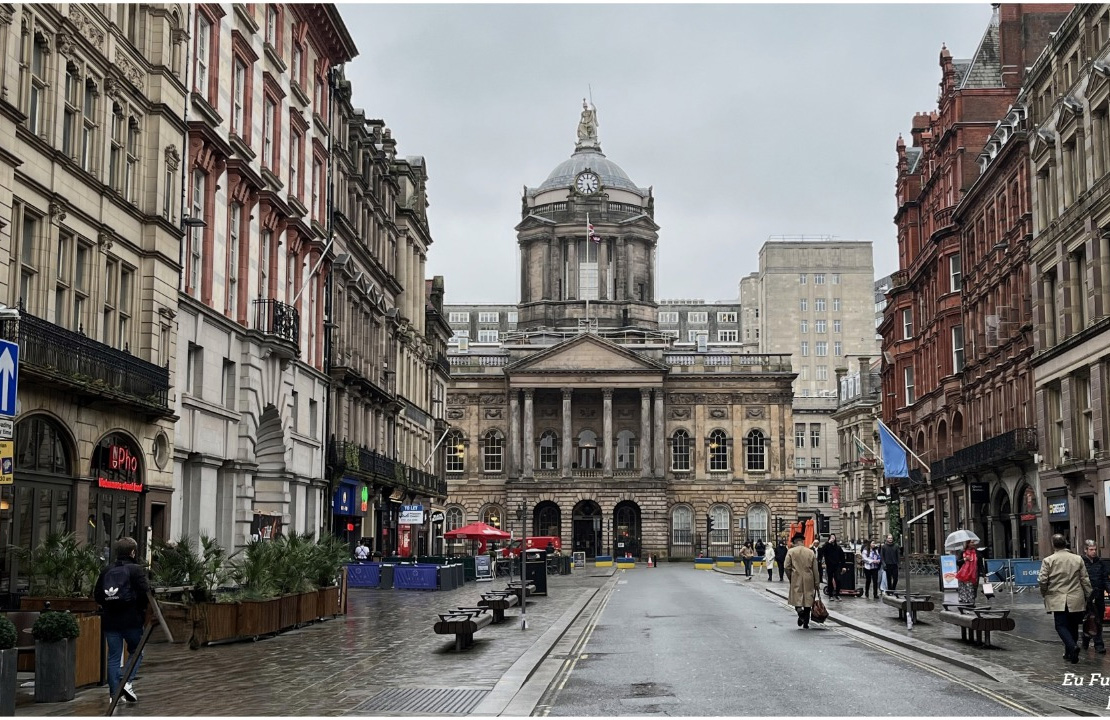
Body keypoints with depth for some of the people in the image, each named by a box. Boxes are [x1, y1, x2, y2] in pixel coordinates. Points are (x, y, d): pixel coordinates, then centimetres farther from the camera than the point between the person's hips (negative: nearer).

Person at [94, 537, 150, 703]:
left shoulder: (106, 571, 7)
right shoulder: (136, 570, -7)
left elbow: (97, 596, 8)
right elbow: (145, 593, -13)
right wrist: (143, 610, 4)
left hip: (110, 621, 4)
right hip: (132, 619, -4)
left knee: (113, 657, 8)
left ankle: (114, 693, 6)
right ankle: (127, 682, -7)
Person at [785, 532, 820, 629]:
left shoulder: (791, 552, -3)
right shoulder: (811, 552, 3)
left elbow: (787, 567, -5)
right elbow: (815, 570, 5)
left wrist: (790, 578, 11)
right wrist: (817, 583, 11)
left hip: (796, 580, -2)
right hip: (808, 581, 2)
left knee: (796, 598, 5)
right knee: (808, 600, 9)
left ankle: (799, 610, -27)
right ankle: (806, 623, 11)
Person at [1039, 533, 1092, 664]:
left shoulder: (1048, 561, -6)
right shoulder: (1078, 559, 2)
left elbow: (1042, 580, -8)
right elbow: (1085, 580, 3)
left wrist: (1045, 593, 11)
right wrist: (1088, 596, 12)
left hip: (1058, 600, -3)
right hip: (1076, 600, 3)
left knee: (1061, 625, 0)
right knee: (1073, 626, 14)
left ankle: (1072, 647, -24)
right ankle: (1069, 653, 21)